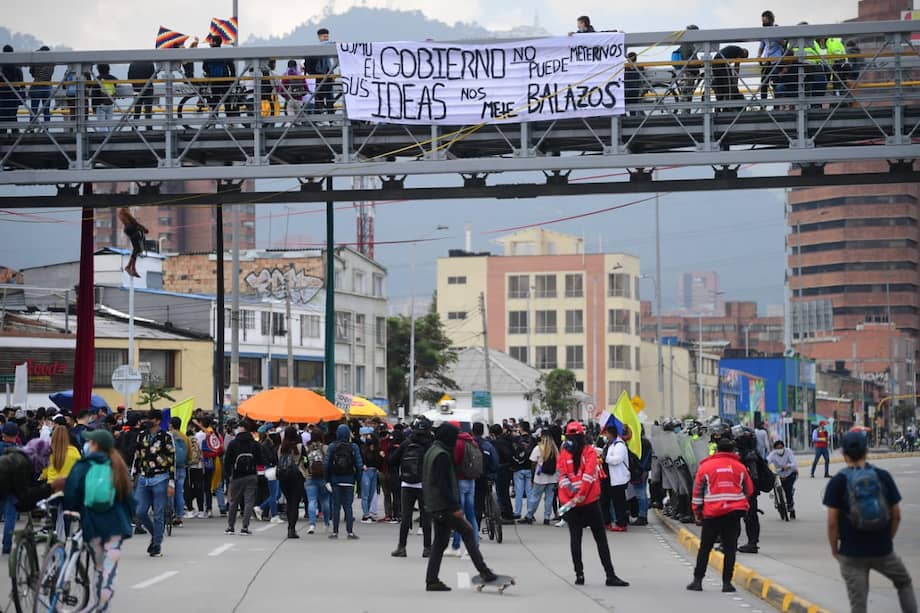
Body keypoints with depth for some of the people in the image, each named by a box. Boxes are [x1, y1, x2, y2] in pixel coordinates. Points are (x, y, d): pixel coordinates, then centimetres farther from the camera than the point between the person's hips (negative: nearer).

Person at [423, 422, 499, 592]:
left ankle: (431, 581, 8)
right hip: (444, 506, -10)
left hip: (434, 506, 10)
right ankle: (484, 572, -5)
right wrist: (455, 507, -18)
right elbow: (443, 484, -21)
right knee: (468, 532, -4)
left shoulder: (431, 451, 15)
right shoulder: (442, 455, -16)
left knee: (440, 541, 10)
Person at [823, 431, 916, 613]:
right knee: (904, 583, 27)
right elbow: (896, 515, 2)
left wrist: (834, 549, 5)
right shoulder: (883, 476, -1)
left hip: (851, 552, -1)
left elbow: (832, 522, -9)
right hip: (882, 550, 1)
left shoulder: (837, 482, -7)